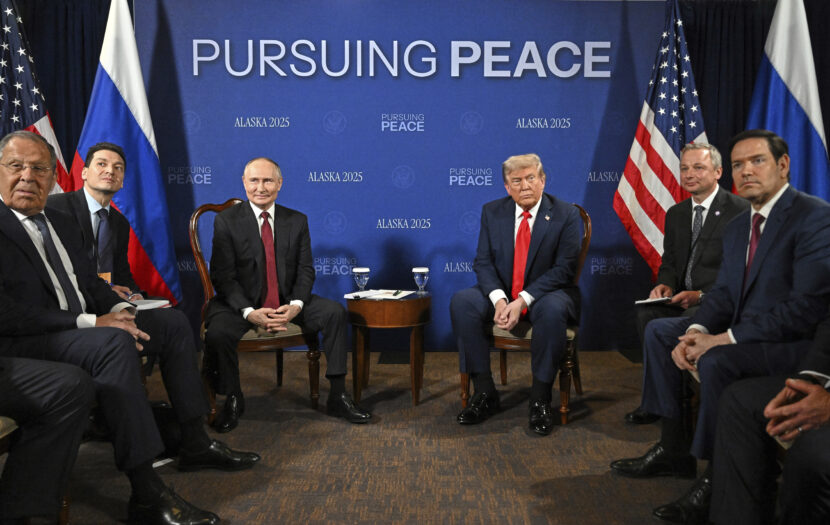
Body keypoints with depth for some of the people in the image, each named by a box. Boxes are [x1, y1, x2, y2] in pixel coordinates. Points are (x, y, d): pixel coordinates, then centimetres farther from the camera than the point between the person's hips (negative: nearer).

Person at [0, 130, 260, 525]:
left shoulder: (61, 223, 15)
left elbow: (91, 282, 19)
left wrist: (118, 310, -3)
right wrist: (92, 322, -23)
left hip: (80, 329, 9)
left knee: (170, 326, 7)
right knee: (112, 342, -35)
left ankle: (194, 443, 10)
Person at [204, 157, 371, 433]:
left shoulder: (297, 221, 5)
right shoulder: (226, 221, -4)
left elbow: (306, 270, 1)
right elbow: (223, 276, -9)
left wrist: (295, 305, -19)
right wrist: (249, 312, -24)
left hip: (287, 302, 3)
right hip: (241, 303, -2)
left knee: (335, 312, -18)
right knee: (216, 334, -30)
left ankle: (338, 396, -10)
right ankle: (232, 400, -1)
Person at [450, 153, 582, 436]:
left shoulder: (565, 215, -6)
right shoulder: (492, 211, 4)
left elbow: (563, 268, -13)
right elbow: (483, 262, -1)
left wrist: (522, 300, -24)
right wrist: (499, 299, -21)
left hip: (546, 293, -3)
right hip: (501, 293, 3)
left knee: (552, 310, -38)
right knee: (461, 302, -24)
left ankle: (540, 399, -21)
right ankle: (485, 393, -14)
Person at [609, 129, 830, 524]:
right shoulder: (738, 226, 11)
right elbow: (722, 294, 9)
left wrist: (725, 339, -25)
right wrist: (696, 332, -13)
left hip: (796, 341, -9)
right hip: (742, 330, 9)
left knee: (717, 360, -33)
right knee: (659, 331, 6)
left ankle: (715, 477, -12)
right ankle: (673, 449, 9)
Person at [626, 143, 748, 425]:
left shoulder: (741, 210, -6)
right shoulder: (676, 213, 16)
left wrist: (701, 295, -22)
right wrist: (666, 285, -6)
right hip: (684, 298, 5)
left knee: (691, 319, -34)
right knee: (647, 311, -24)